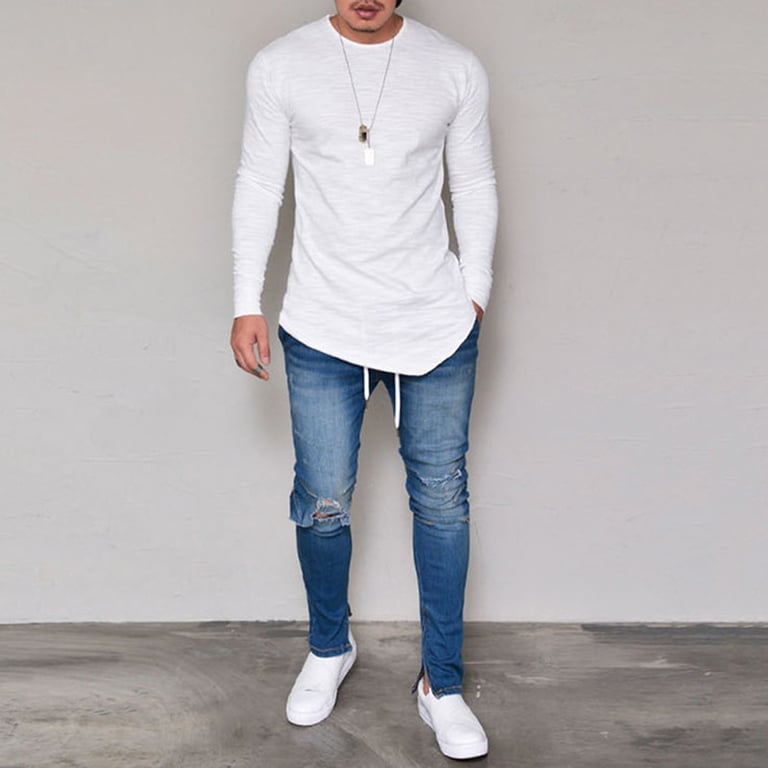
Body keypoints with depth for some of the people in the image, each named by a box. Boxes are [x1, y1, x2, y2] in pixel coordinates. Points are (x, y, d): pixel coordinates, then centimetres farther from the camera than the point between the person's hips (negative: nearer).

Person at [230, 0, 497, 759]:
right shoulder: (280, 66, -1)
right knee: (323, 502, 7)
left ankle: (442, 683, 23)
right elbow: (258, 186, 4)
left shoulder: (455, 68, 0)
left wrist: (474, 293, 4)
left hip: (436, 326, 1)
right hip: (321, 330, 0)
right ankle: (328, 649, 35)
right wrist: (247, 305, 1)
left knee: (441, 499, 6)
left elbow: (475, 188, 7)